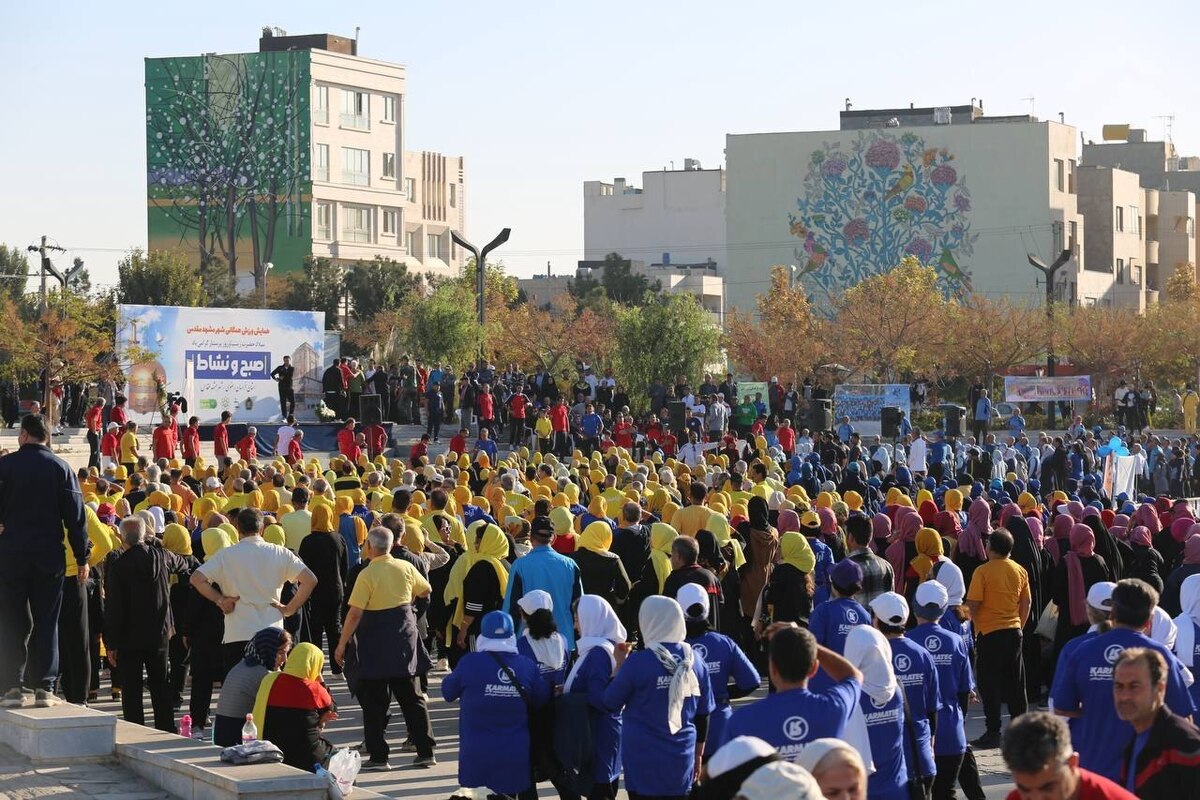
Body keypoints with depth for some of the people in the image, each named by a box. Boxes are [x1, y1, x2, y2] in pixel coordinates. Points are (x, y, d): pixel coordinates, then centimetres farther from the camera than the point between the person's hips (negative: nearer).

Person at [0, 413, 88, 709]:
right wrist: (82, 558, 3)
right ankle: (44, 688, 2)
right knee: (46, 622, 6)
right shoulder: (61, 468, -2)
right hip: (49, 556, 1)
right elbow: (75, 516, -2)